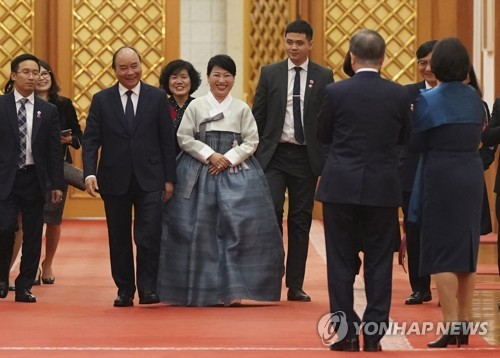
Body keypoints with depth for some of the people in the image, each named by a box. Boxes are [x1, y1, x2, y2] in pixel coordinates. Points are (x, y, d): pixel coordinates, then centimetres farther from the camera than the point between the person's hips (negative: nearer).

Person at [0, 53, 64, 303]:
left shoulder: (48, 111, 8)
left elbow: (54, 151, 7)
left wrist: (57, 184, 2)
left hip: (34, 178, 3)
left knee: (33, 235, 3)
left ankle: (24, 287, 12)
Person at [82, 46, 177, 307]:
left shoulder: (157, 97, 4)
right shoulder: (101, 100, 5)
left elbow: (167, 140, 4)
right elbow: (91, 139, 1)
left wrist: (169, 178, 0)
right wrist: (89, 173, -13)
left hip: (149, 179, -1)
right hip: (115, 180, 1)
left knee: (149, 235, -10)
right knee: (119, 239, 7)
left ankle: (148, 288, -1)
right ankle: (124, 291, 16)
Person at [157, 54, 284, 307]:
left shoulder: (242, 109, 6)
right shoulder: (196, 106, 4)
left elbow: (251, 141, 4)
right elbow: (184, 138, 1)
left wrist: (229, 159, -10)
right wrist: (210, 155, -10)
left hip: (235, 173, 0)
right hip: (200, 172, 0)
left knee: (235, 227, -8)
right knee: (200, 230, -2)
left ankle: (231, 289, -3)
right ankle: (201, 289, 6)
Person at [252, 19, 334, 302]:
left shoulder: (324, 77, 3)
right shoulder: (270, 74, 5)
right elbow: (258, 117, 7)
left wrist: (328, 160, -3)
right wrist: (253, 155, 2)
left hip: (307, 157, 0)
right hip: (274, 154, 0)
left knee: (301, 221, 5)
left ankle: (295, 286, 10)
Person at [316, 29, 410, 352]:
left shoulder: (336, 92, -7)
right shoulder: (399, 95, -3)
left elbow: (323, 136, 5)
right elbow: (403, 138, 10)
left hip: (342, 188, -1)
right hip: (383, 189, 1)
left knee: (342, 263, 5)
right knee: (379, 262, 7)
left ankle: (347, 334, 4)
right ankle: (374, 334, 5)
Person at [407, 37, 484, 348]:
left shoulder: (428, 100, -11)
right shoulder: (474, 98, 4)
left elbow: (416, 135, -6)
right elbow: (478, 136, 12)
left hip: (440, 176, -5)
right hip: (472, 174, 5)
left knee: (442, 252, -2)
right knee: (466, 251, 12)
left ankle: (451, 324, -8)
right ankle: (465, 323, 14)